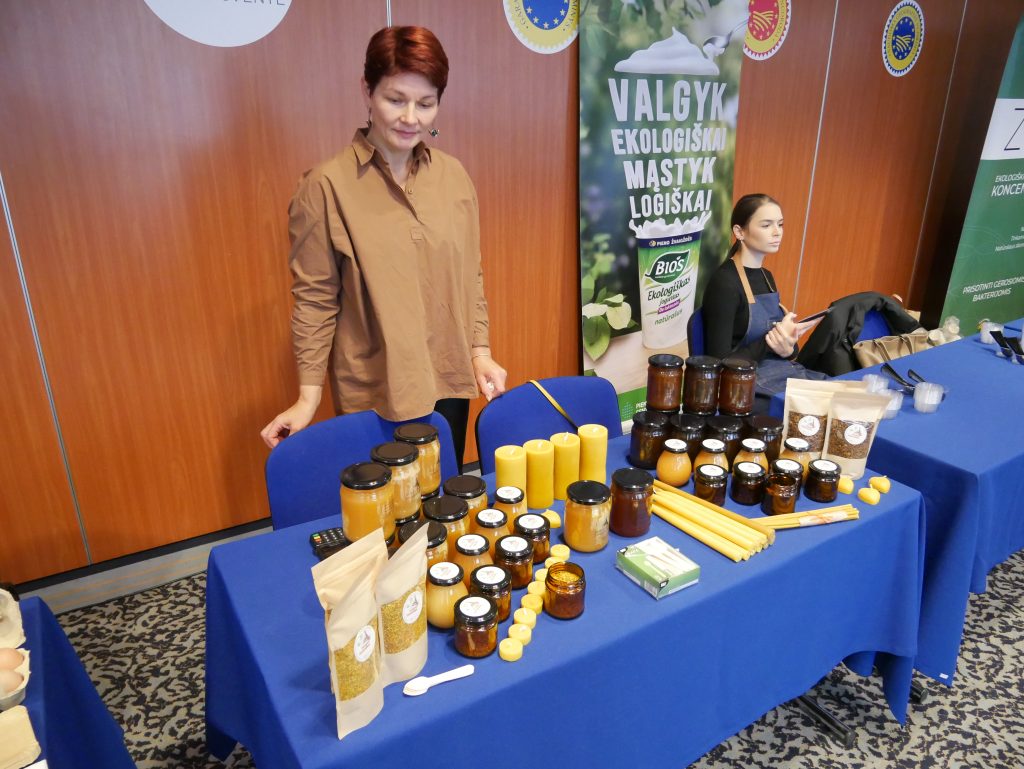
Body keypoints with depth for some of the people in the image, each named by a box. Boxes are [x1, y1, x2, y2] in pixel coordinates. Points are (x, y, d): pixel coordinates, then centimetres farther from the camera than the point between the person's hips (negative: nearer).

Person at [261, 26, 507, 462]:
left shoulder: (453, 175, 3)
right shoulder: (327, 186, -10)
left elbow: (471, 276, 9)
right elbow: (314, 298, -6)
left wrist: (480, 351, 2)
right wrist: (309, 394, -8)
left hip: (449, 381, 4)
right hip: (375, 392, -4)